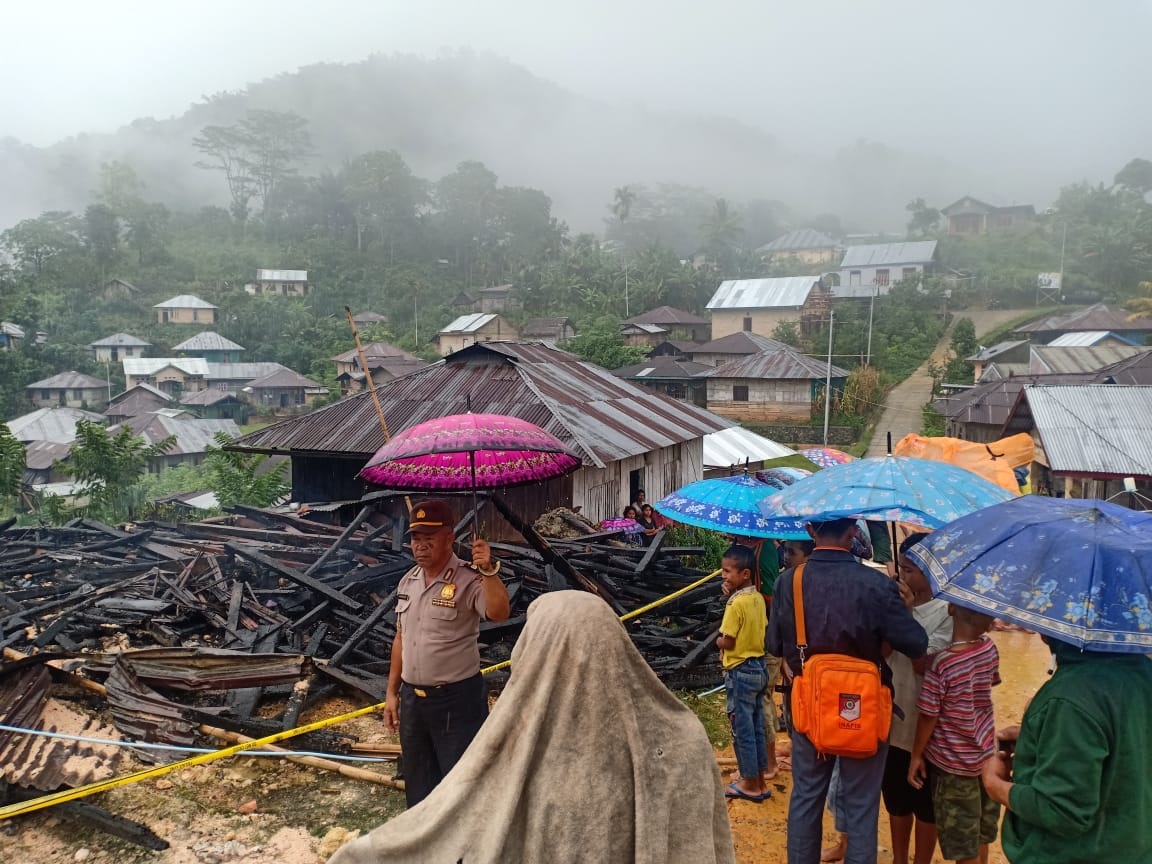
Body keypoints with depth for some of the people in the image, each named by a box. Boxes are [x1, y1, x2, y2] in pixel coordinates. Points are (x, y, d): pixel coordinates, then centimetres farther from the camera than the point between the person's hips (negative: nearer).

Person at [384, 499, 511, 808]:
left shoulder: (468, 580, -15)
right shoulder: (407, 582, 6)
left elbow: (499, 613, -33)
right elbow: (401, 638, 13)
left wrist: (488, 571, -46)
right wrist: (392, 692, 13)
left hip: (457, 699, -7)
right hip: (412, 698, 7)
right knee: (418, 785, 21)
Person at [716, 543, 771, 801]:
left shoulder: (736, 603, -20)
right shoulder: (758, 599, 4)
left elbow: (727, 642, -19)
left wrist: (718, 640, 2)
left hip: (741, 672, -8)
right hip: (759, 668, 8)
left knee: (742, 730, 4)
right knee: (757, 728, 15)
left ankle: (750, 784, 14)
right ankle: (759, 781, 25)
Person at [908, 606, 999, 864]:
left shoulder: (942, 663, -25)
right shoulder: (990, 648, -9)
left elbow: (928, 717, -16)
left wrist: (916, 755, -3)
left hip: (952, 764, -6)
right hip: (985, 755, 6)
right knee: (979, 835, 23)